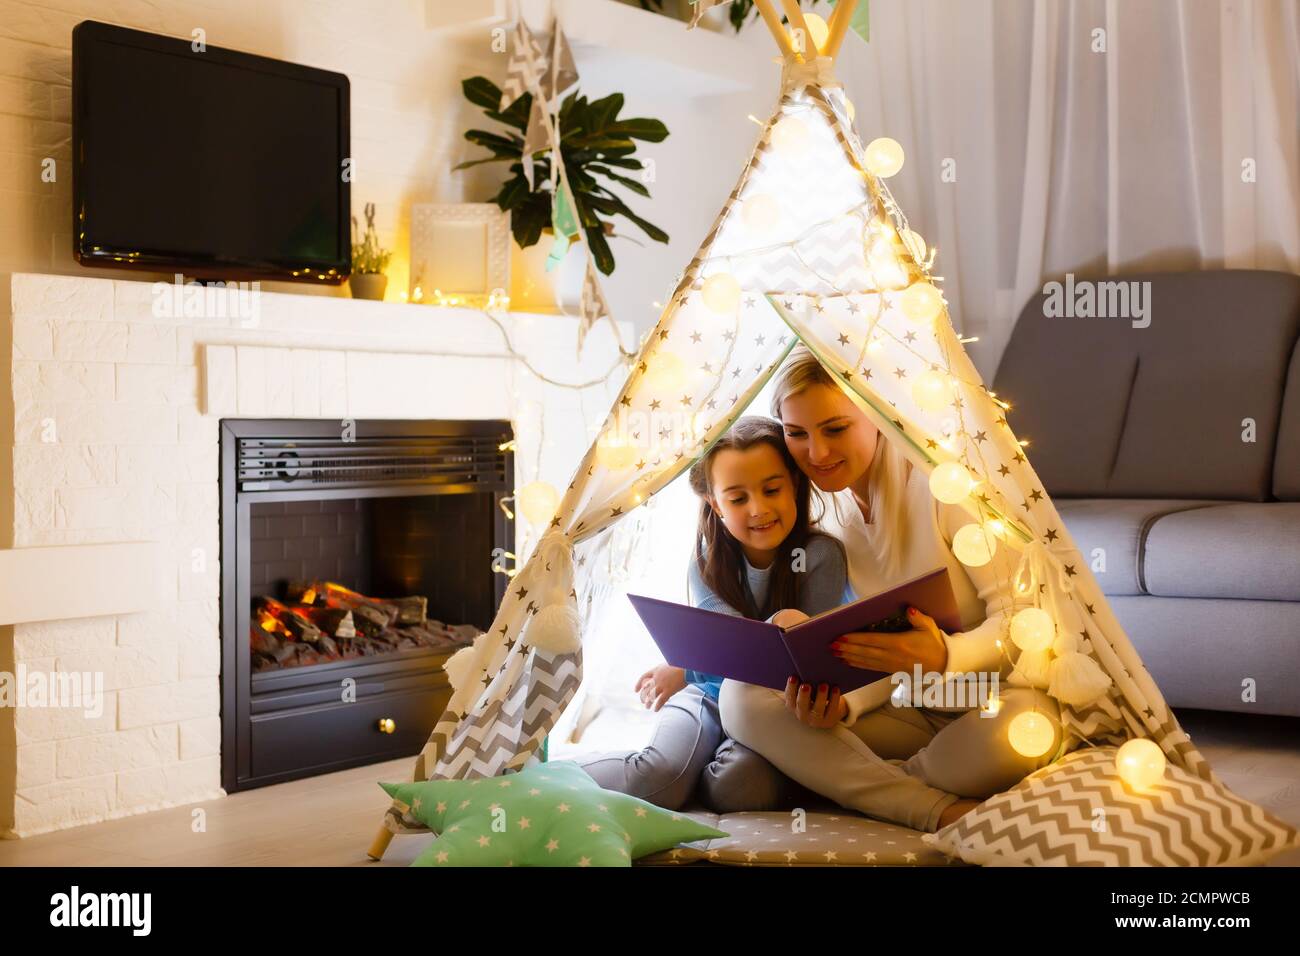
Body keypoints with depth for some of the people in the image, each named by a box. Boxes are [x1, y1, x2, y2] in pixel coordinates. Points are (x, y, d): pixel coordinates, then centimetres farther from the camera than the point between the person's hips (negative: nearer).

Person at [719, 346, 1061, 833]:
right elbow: (887, 661, 2)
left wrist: (946, 657, -38)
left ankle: (871, 781, -10)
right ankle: (941, 810, -21)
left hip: (1001, 694, -5)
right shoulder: (834, 526, 4)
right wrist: (841, 705, -19)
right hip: (914, 709, 6)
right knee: (740, 695, -13)